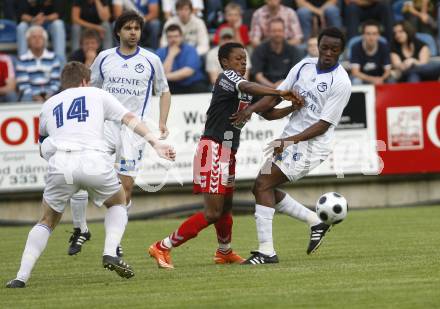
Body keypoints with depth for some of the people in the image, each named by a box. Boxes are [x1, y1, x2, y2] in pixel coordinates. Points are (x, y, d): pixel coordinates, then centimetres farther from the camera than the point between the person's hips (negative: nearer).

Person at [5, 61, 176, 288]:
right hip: (94, 161, -1)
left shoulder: (48, 105, 29)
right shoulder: (97, 95, 24)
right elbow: (130, 119, 14)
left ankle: (21, 277, 5)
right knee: (118, 203, 27)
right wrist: (156, 144, 9)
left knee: (47, 221, 20)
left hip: (60, 163, 1)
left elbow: (43, 150, 35)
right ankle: (110, 253, 4)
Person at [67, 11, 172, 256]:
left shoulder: (151, 60, 4)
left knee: (126, 185, -4)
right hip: (105, 124, 1)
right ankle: (81, 230, 1)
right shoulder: (104, 58, 7)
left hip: (134, 128, -1)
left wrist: (162, 122, 3)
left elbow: (164, 91, 15)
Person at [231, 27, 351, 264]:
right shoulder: (304, 66, 6)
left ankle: (266, 251, -16)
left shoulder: (341, 83, -14)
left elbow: (324, 125, -16)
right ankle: (316, 222, 17)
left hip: (310, 145, -8)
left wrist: (290, 141, -23)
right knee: (263, 187, 7)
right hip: (290, 140, 8)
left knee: (263, 184, -17)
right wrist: (251, 109, -9)